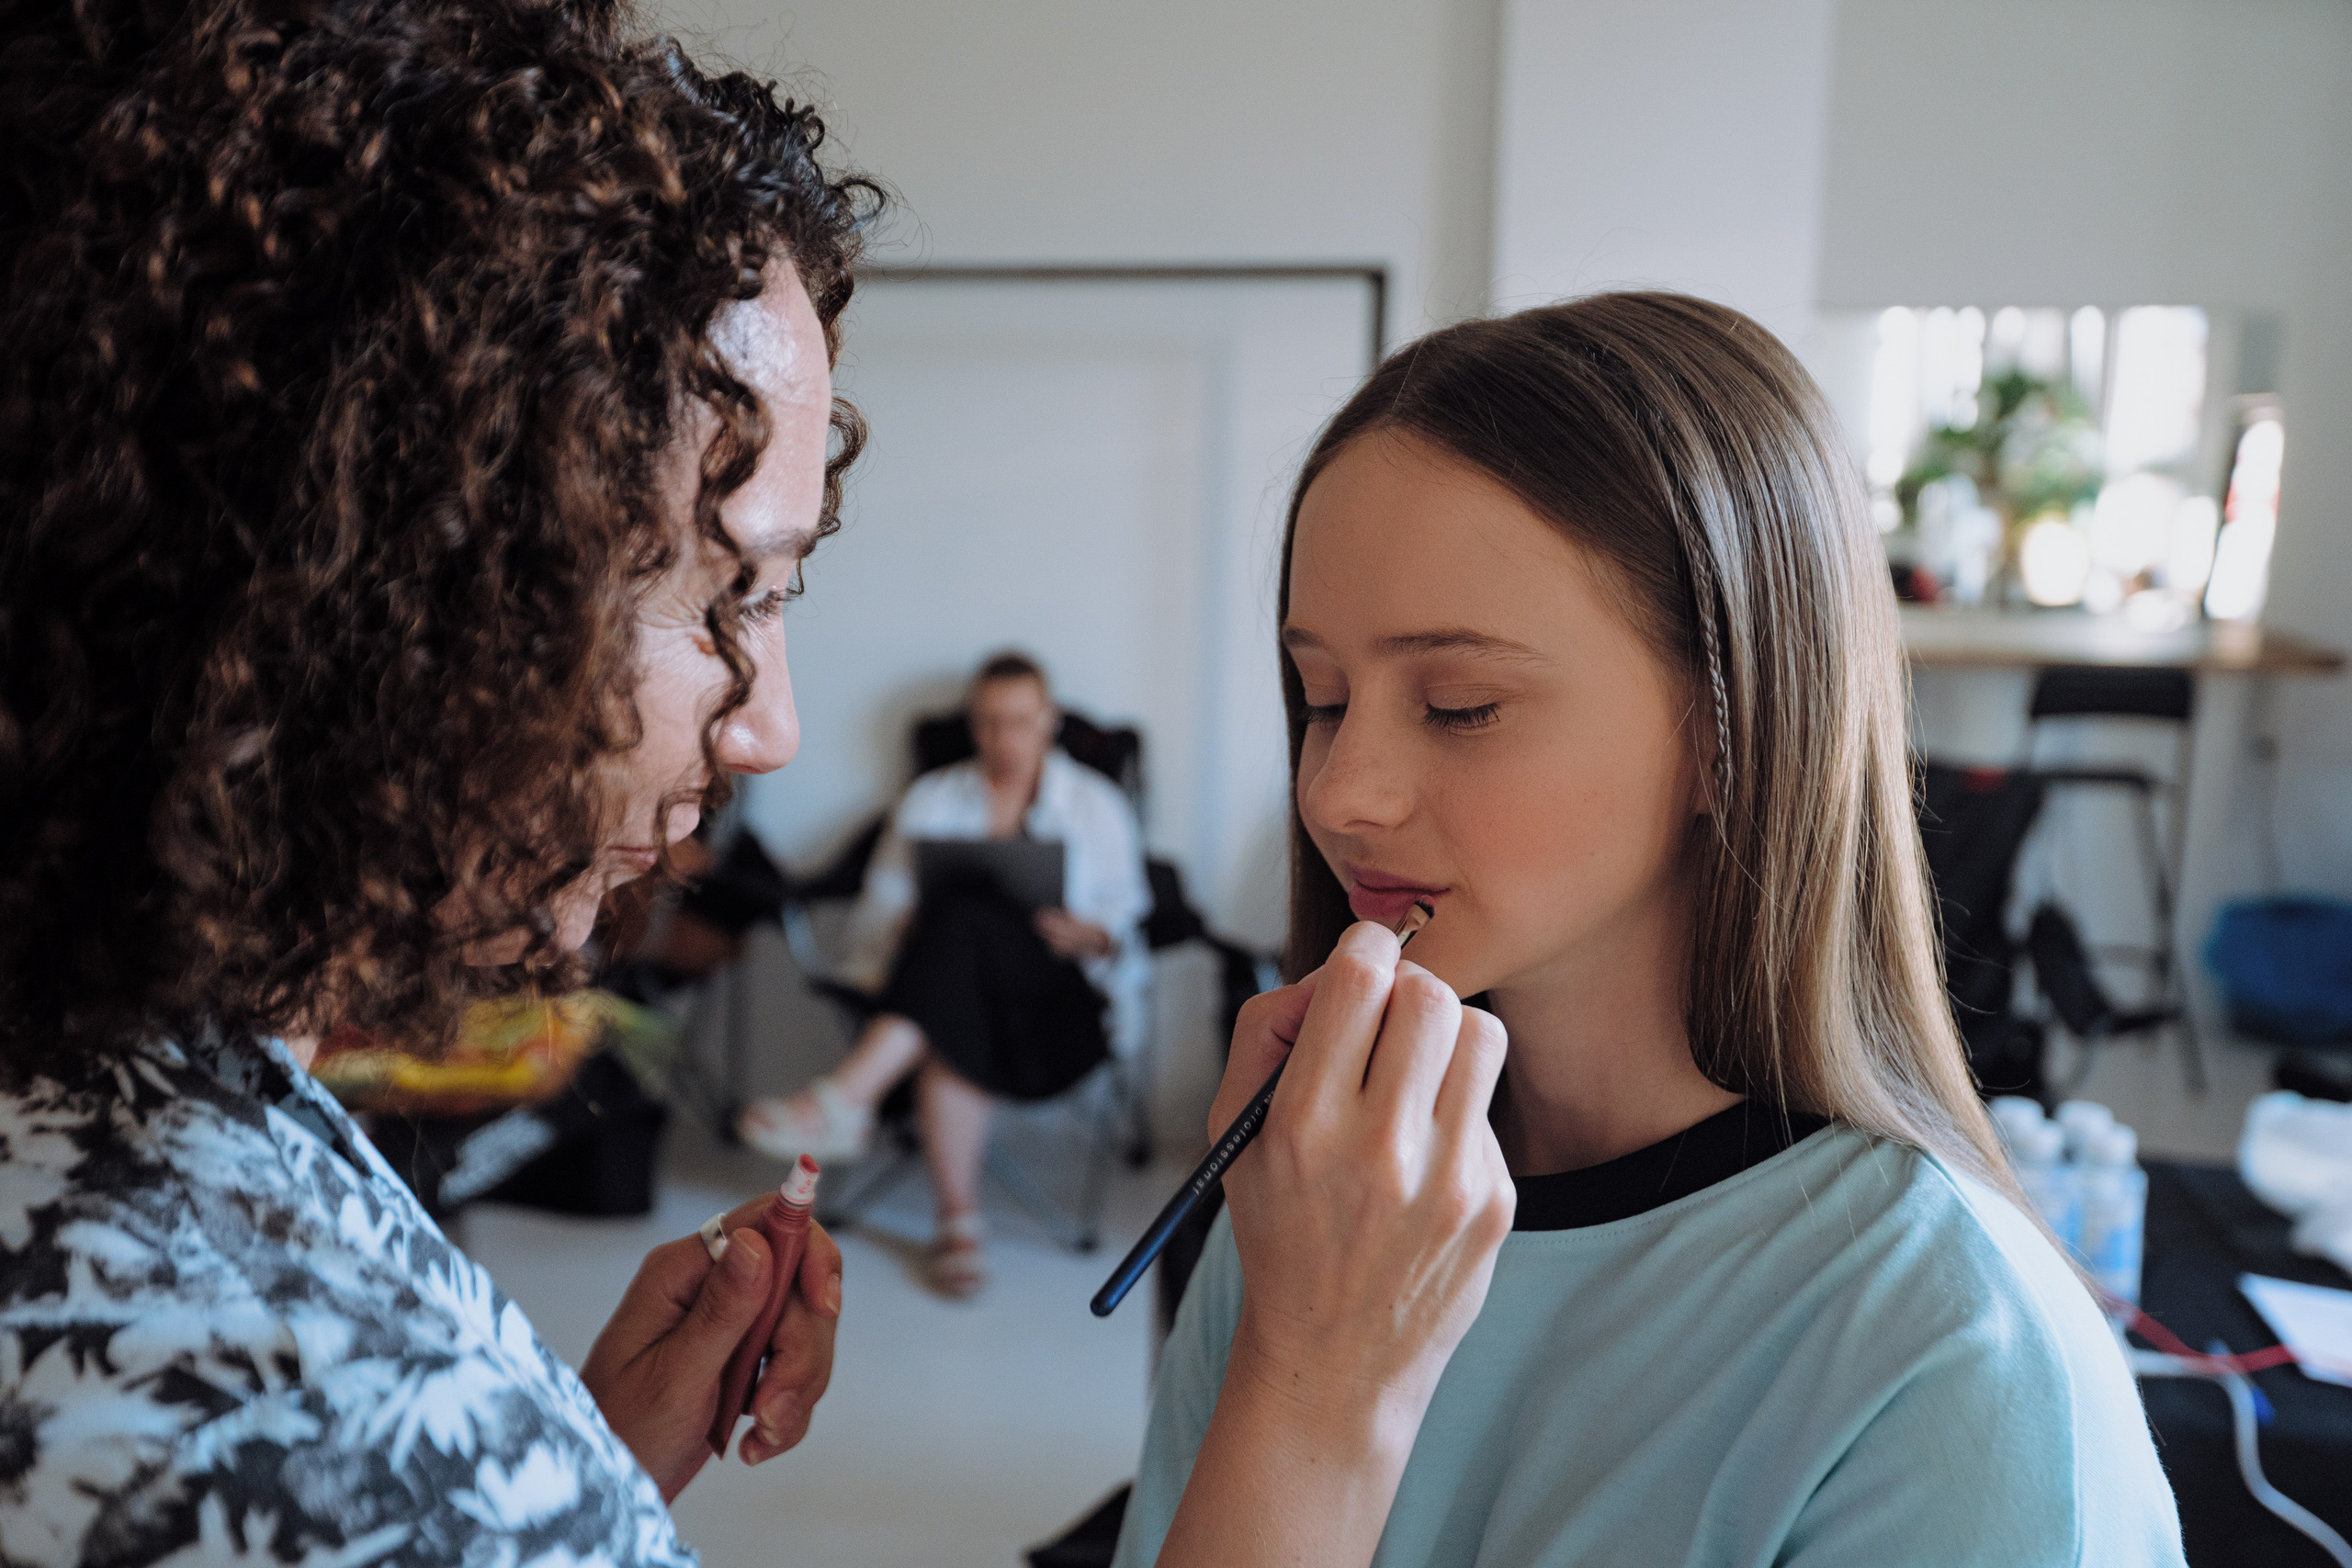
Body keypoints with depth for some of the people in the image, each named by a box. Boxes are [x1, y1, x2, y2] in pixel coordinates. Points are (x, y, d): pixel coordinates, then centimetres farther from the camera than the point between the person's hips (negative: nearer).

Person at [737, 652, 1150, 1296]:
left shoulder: (1097, 803, 17)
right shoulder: (929, 798, 21)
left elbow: (1126, 915, 10)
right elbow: (883, 902, 12)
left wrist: (1094, 937, -12)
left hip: (1057, 990, -2)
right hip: (953, 981, 2)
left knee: (962, 915, -35)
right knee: (949, 1034, -37)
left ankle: (844, 1097, -47)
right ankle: (958, 1221, -33)